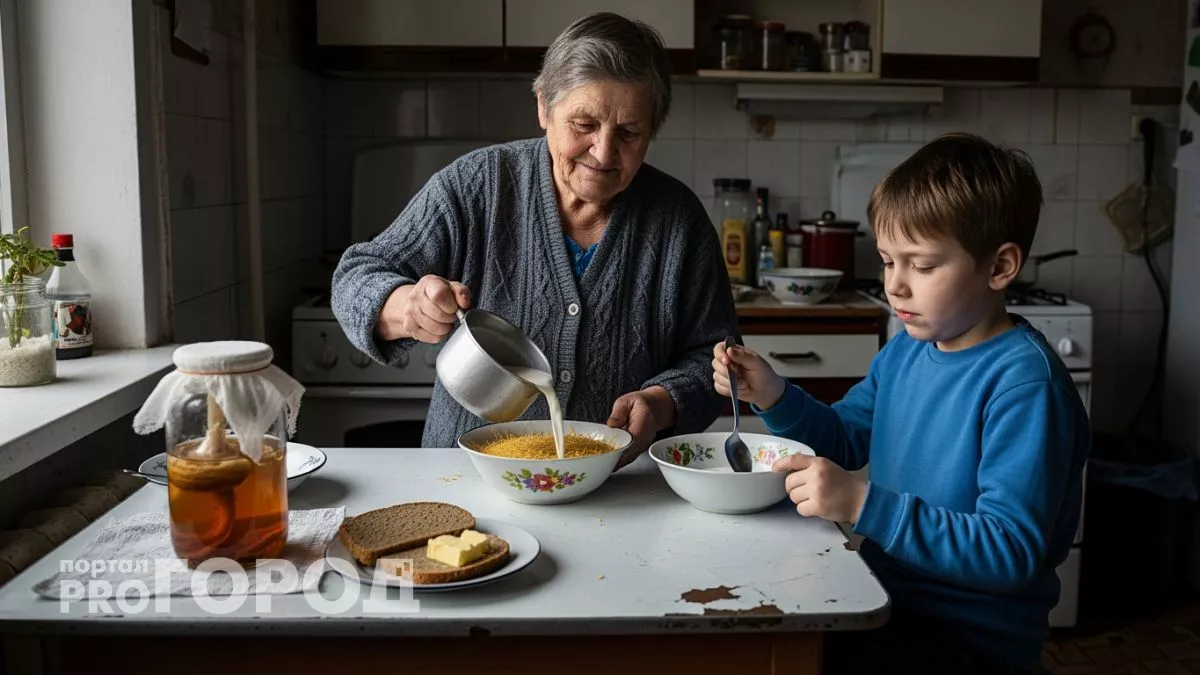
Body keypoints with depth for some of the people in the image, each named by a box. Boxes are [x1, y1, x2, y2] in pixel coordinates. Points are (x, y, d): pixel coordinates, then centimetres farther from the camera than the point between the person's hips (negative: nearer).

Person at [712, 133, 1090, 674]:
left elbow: (1010, 553, -26)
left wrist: (863, 505, -33)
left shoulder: (1024, 382, -22)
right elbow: (844, 438, 16)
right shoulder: (906, 350, 3)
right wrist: (773, 397, -2)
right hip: (887, 596, 7)